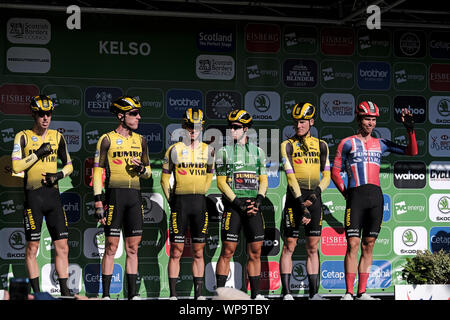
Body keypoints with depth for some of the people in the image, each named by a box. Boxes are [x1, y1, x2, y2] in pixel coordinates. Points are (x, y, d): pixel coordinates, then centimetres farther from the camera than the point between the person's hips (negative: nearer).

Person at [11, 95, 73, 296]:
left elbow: (69, 165, 18)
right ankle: (37, 293, 9)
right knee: (32, 247, 1)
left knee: (62, 247, 1)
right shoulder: (23, 137, -1)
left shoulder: (57, 137, 11)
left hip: (53, 194, 4)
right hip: (33, 196, -4)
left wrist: (59, 175, -2)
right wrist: (38, 153, -13)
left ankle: (64, 291, 7)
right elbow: (16, 166, -10)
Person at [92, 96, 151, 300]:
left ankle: (132, 294, 10)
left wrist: (142, 169, -4)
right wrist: (98, 202, -10)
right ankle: (105, 294, 2)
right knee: (111, 247, -4)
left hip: (135, 196, 5)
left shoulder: (140, 140, 14)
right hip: (114, 194, -5)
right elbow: (97, 172, -3)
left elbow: (148, 173, 20)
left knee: (132, 247, 5)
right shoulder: (107, 139, -1)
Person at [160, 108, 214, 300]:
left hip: (200, 204, 3)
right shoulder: (175, 150, 1)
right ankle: (173, 295, 2)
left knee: (198, 252, 6)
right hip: (180, 203, -3)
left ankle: (198, 294, 12)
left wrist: (202, 194, 13)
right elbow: (165, 178, 6)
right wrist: (171, 201, 2)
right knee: (176, 251, -2)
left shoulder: (208, 150, 9)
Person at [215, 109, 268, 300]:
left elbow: (263, 181, 12)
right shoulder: (224, 152, 5)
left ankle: (256, 294, 11)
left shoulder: (257, 152, 13)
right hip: (233, 206, -3)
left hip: (254, 207, 3)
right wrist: (238, 203, -11)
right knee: (227, 252, -5)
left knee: (255, 252, 4)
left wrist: (258, 201, -5)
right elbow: (221, 182, -1)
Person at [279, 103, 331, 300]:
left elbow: (326, 176, 11)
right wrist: (302, 203, -17)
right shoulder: (287, 145, 0)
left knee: (313, 248, 6)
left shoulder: (321, 145, 11)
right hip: (294, 197, -3)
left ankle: (313, 293, 9)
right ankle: (286, 293, 0)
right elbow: (290, 175, -9)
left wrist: (316, 193, -8)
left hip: (314, 198, 3)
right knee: (289, 246, -3)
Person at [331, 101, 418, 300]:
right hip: (356, 195, -4)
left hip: (376, 197, 4)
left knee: (368, 246, 5)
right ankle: (348, 293, -5)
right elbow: (335, 172, 7)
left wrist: (410, 130, 3)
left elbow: (411, 152, 16)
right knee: (353, 244, -9)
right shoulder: (348, 143, 6)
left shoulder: (380, 144, 16)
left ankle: (362, 293, 10)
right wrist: (346, 193, -3)